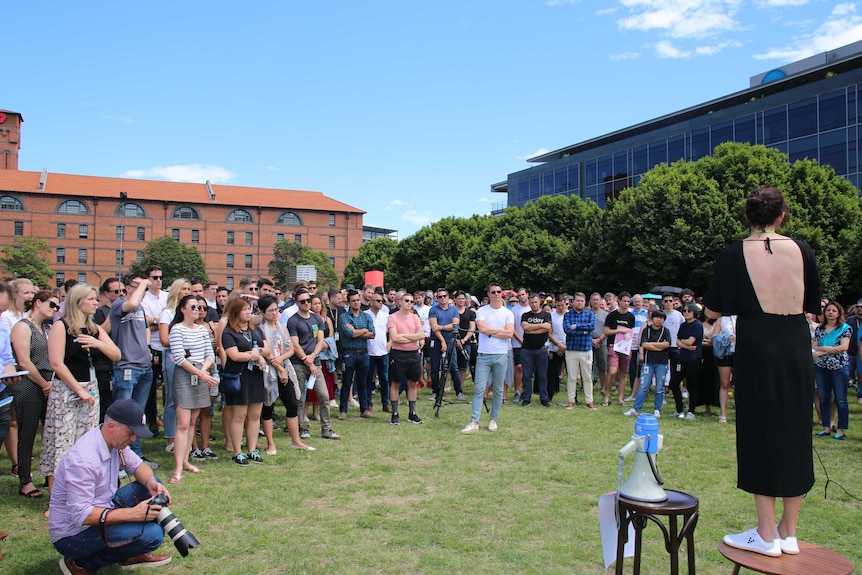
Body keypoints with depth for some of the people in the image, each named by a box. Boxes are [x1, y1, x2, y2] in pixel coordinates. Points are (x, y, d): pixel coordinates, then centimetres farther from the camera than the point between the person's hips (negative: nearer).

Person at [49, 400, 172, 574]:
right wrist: (132, 513, -31)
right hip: (72, 535, -9)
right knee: (151, 534, -26)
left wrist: (151, 482, -13)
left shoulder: (114, 441, -3)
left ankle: (131, 554, 9)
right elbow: (80, 515, -30)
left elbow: (137, 465, 10)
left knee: (154, 486, 1)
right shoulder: (83, 459, -30)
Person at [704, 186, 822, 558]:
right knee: (795, 433, 11)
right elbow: (814, 305, 10)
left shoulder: (733, 256, -7)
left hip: (756, 349, -3)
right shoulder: (801, 250, 1)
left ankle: (766, 535, 8)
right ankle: (789, 532, 20)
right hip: (796, 349, 3)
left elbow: (713, 311, -1)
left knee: (762, 433, 4)